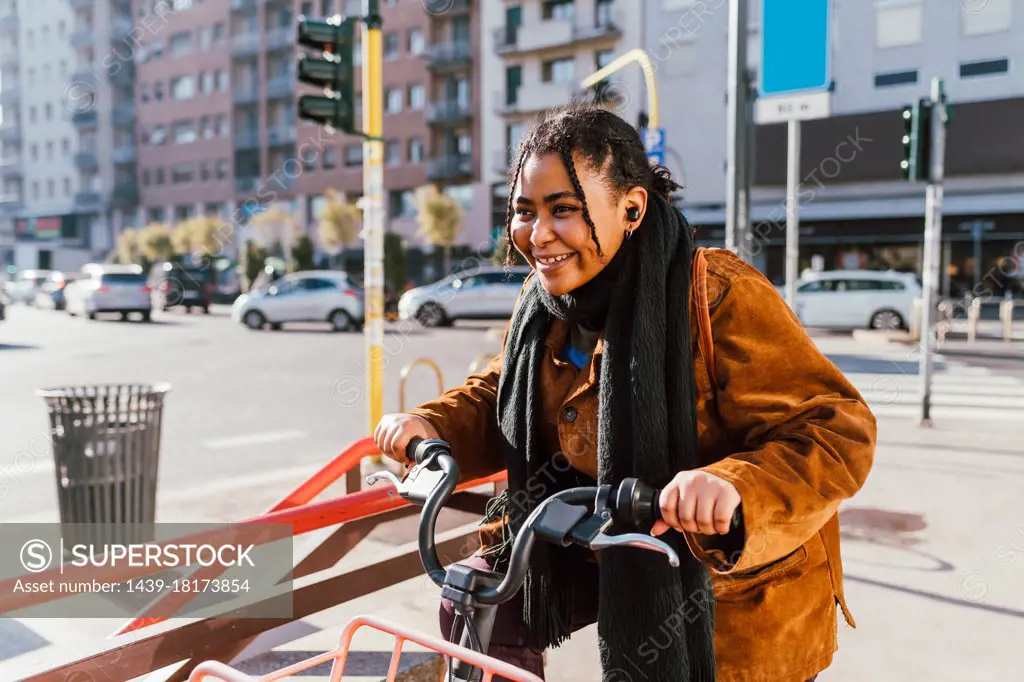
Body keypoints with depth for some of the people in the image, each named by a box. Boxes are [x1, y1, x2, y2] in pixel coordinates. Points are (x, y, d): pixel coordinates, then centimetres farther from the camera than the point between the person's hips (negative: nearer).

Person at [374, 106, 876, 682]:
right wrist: (435, 426, -10)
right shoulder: (548, 301, -6)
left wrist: (735, 487, -48)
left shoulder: (719, 299, -27)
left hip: (735, 578, -5)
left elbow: (840, 430, -29)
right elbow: (501, 392, 10)